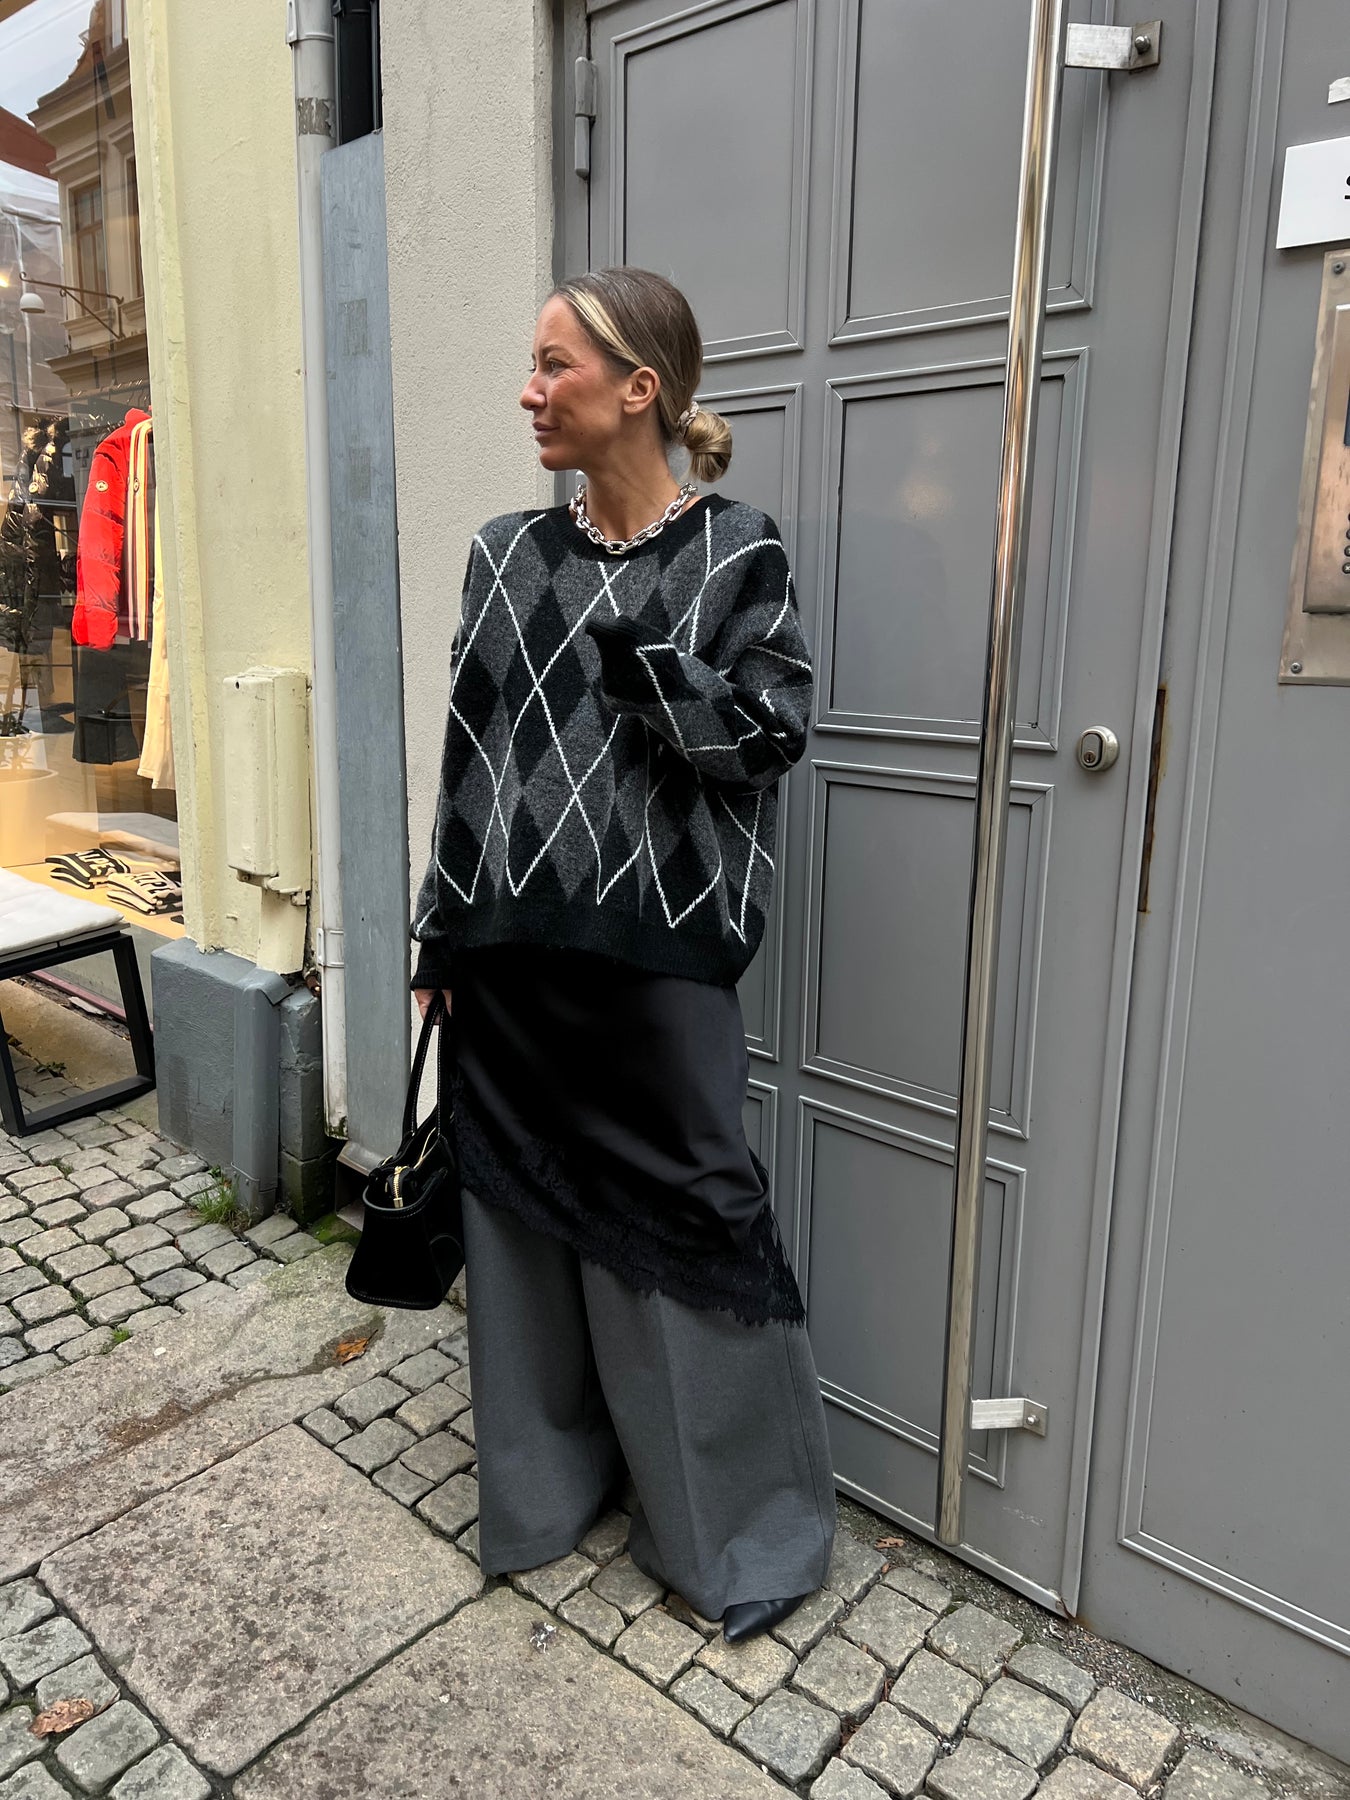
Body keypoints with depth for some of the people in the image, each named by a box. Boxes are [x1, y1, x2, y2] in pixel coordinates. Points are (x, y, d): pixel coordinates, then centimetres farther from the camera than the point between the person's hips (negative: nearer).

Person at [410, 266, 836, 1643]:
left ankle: (735, 1518, 29)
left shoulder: (734, 556, -3)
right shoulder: (510, 554, 8)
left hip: (653, 949, -4)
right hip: (513, 946, 5)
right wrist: (440, 930, 9)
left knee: (680, 1215, 6)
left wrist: (635, 647, -19)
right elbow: (470, 750, 9)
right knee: (525, 1207, 14)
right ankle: (546, 1477, 37)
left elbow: (771, 730, -9)